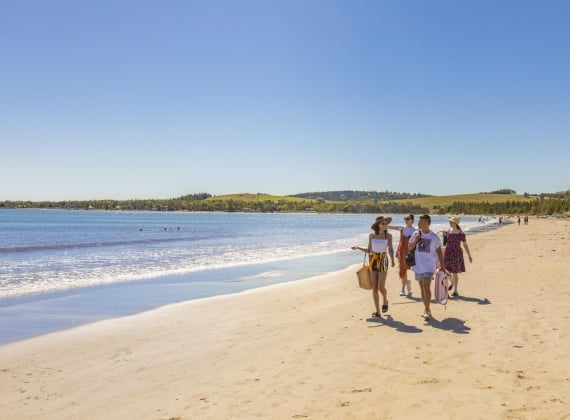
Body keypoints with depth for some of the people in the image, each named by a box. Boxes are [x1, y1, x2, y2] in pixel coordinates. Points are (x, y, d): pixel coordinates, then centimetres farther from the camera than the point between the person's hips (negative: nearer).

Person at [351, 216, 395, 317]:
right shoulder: (371, 236, 6)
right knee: (374, 287, 2)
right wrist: (358, 248, -2)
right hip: (373, 261, 2)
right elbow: (369, 250, 11)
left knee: (381, 287, -10)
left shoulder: (388, 235, 1)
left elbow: (390, 250, 2)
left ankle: (385, 301, 23)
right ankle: (378, 311, 9)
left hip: (383, 261, -2)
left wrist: (392, 260, -14)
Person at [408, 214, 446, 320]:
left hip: (429, 266, -4)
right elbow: (410, 248, 7)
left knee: (426, 287, -15)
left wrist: (442, 266, -2)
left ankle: (427, 310, -15)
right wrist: (415, 241, -11)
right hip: (418, 266, 4)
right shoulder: (416, 234, 3)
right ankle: (426, 309, 23)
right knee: (422, 288, 12)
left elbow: (439, 252, 1)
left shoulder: (434, 237, -5)